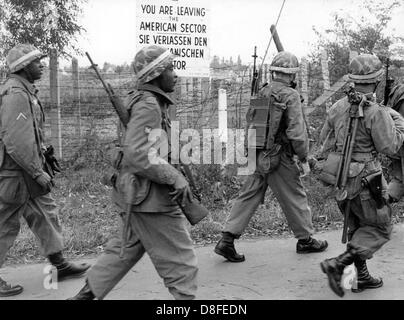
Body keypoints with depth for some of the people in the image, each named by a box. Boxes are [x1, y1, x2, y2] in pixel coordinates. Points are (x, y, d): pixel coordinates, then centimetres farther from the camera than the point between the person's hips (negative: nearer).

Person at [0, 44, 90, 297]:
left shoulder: (26, 91, 13)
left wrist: (42, 157, 18)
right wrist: (37, 172, -22)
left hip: (27, 171, 10)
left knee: (46, 214, 15)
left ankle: (60, 266, 25)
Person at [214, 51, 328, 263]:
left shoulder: (262, 93, 8)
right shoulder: (290, 96, -13)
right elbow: (296, 132, -17)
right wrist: (304, 158, -7)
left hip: (257, 155, 6)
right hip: (279, 158, -6)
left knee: (248, 196, 9)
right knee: (295, 198, 10)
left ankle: (227, 240, 6)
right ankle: (305, 240, 25)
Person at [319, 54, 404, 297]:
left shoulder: (339, 106, 1)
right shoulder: (376, 112, -18)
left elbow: (324, 138, 10)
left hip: (341, 177, 7)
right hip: (366, 179, -7)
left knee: (358, 228, 21)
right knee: (379, 229, 8)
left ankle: (362, 277, 27)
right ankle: (338, 264, -4)